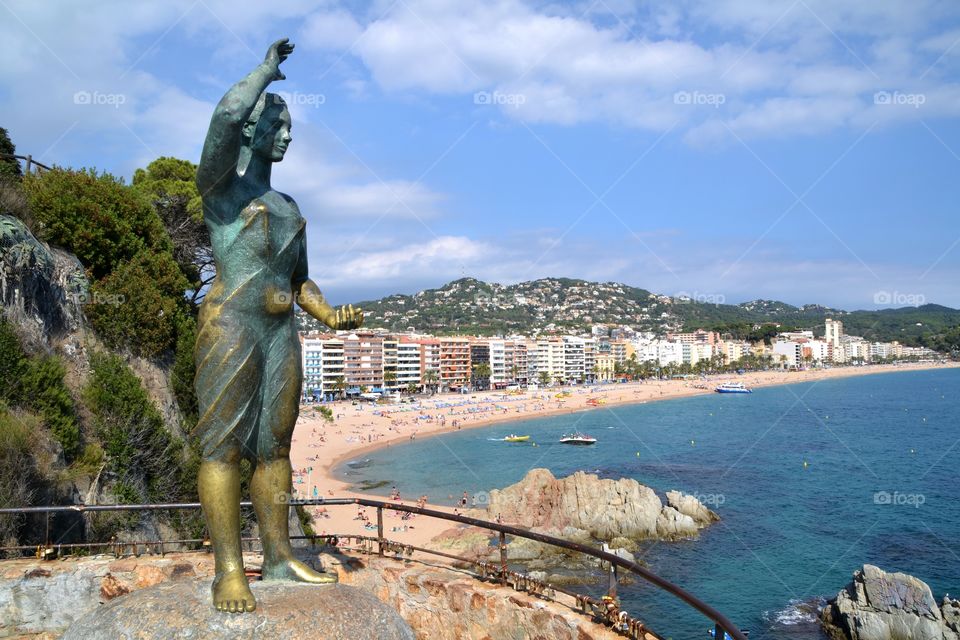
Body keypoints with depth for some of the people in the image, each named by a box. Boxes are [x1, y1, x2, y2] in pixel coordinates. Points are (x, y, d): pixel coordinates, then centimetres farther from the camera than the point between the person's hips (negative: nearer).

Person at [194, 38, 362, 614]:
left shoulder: (289, 208, 23)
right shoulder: (220, 182, 3)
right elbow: (227, 115, -17)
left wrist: (330, 315, 5)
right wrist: (265, 71, -1)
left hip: (282, 332, 7)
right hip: (230, 325, -6)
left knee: (275, 445, 7)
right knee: (223, 445, -6)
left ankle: (280, 558, 13)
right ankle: (229, 571, -4)